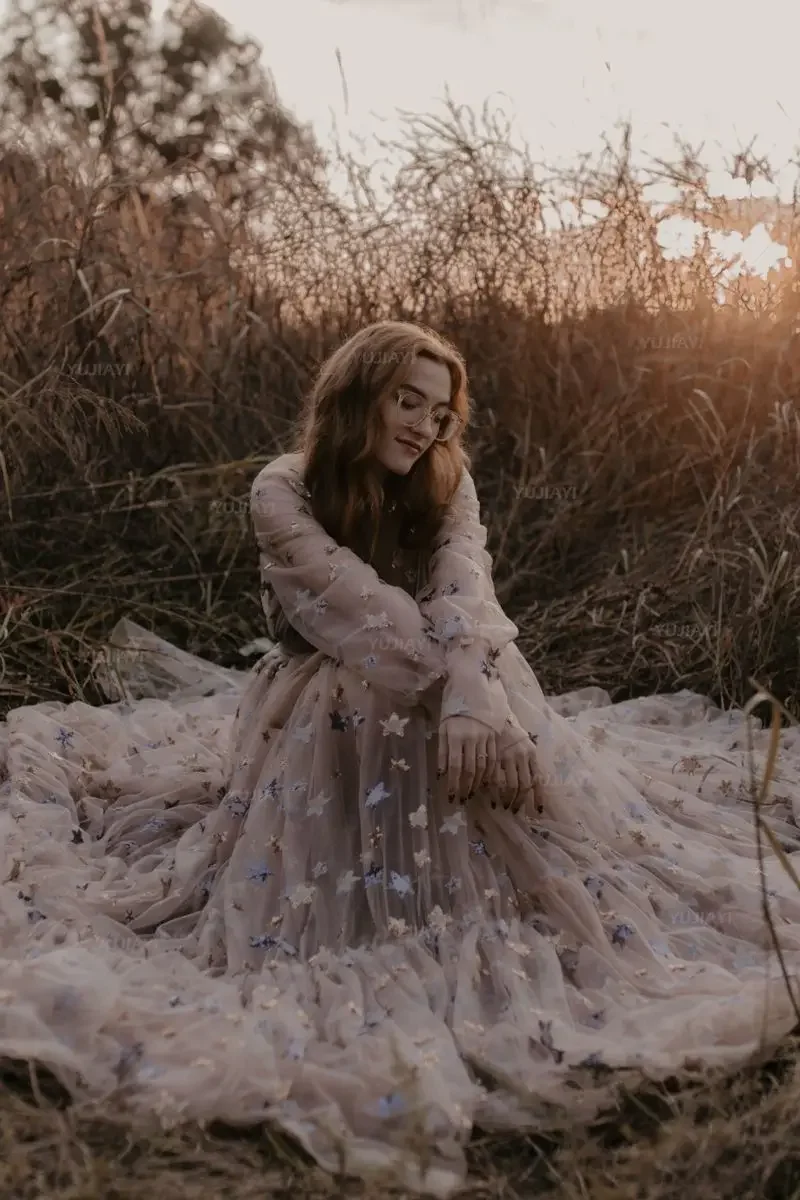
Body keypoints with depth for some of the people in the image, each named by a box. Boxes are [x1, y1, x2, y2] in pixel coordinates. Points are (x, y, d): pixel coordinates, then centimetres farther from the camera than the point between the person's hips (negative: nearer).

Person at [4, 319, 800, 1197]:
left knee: (536, 840, -4)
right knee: (329, 889, -8)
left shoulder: (446, 486, -3)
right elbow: (369, 611, -24)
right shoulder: (284, 492, -14)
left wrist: (473, 699, -40)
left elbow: (464, 597, -21)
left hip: (450, 707, 3)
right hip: (327, 724, -3)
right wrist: (468, 695, -30)